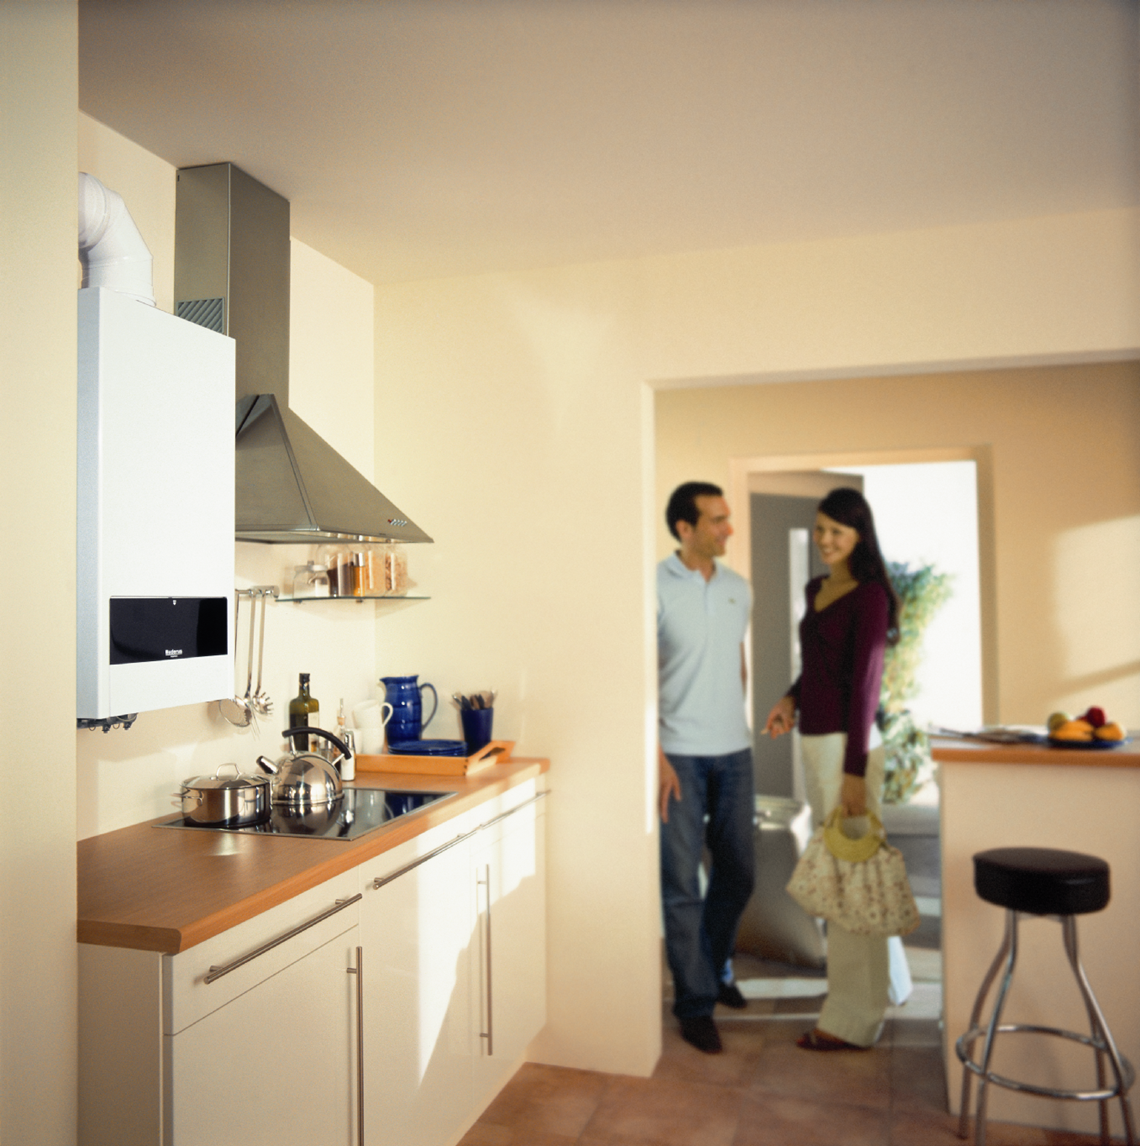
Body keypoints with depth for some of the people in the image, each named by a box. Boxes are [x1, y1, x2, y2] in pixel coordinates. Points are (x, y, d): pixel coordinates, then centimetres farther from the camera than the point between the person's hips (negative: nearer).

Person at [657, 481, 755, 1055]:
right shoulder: (657, 587, -10)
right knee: (683, 884, 2)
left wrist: (732, 721, 13)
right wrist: (656, 756, -15)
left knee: (737, 873, 15)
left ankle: (716, 968, 38)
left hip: (734, 753, 6)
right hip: (680, 756, -5)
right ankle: (695, 1002, 17)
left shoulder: (738, 588, 8)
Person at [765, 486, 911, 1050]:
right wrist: (790, 699, 3)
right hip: (814, 740, 9)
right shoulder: (816, 589, 12)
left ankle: (852, 1019, 13)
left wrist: (855, 770, -18)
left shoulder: (869, 595, -13)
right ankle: (884, 983, 38)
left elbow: (866, 682, -16)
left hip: (846, 744, -9)